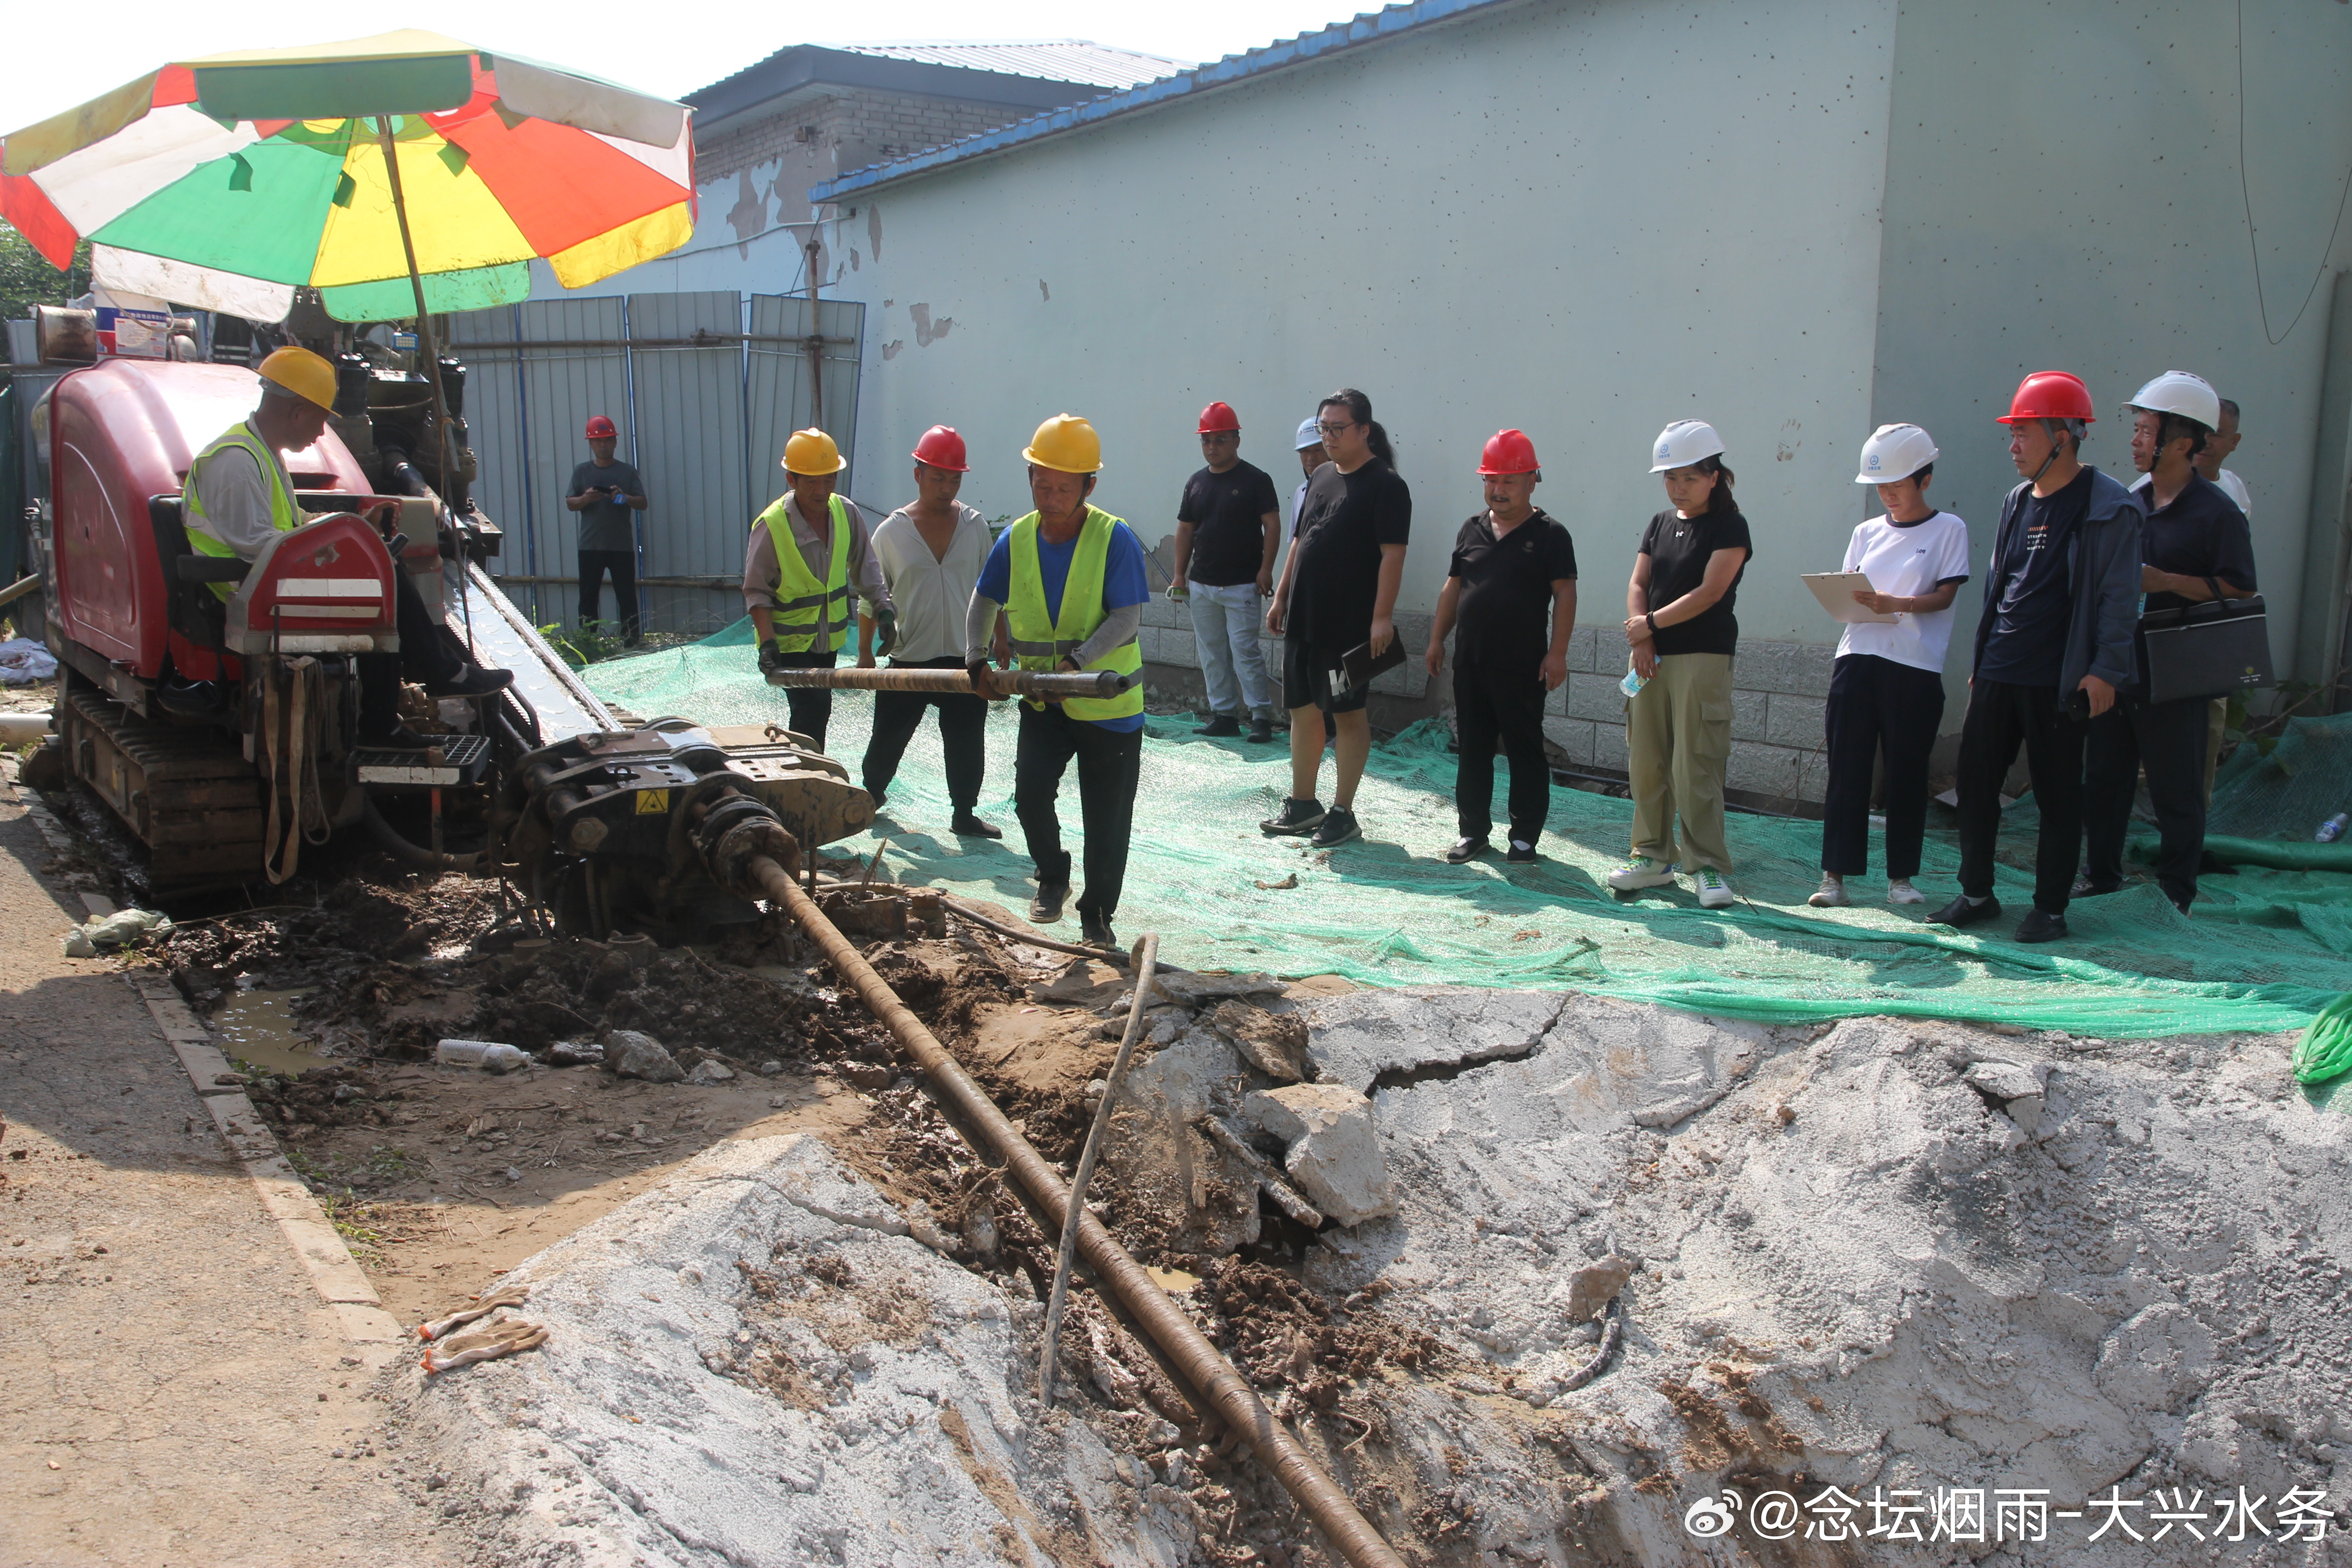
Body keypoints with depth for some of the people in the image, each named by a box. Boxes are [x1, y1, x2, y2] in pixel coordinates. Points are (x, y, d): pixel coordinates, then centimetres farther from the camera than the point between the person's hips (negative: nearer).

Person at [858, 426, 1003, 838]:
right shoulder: (891, 532, -4)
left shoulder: (974, 525, 2)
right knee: (889, 735, 10)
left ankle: (965, 814, 20)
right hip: (908, 660, -1)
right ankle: (871, 795, 34)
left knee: (966, 743, 5)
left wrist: (1000, 637, 10)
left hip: (965, 658, 1)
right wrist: (865, 652, 3)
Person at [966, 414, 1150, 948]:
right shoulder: (1016, 539, 0)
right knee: (1030, 793, -12)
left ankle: (1097, 914, 22)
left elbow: (1127, 618, -18)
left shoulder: (1116, 539, -14)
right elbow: (985, 602, 14)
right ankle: (1052, 877, 17)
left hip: (1109, 704, -3)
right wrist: (977, 659, 3)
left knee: (1106, 820, 4)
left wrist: (1077, 660, -29)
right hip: (1042, 701, 3)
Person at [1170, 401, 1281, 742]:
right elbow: (1185, 530, 15)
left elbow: (1272, 525, -6)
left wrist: (1265, 569, -14)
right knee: (1212, 654, 8)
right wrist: (1180, 575, 10)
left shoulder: (1255, 479, -4)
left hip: (1242, 585, -6)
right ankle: (1224, 715, 16)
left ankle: (1262, 716, -2)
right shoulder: (1196, 483, 12)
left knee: (1245, 652, -8)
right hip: (1202, 585, 6)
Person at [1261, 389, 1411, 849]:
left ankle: (1343, 812, 9)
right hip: (1304, 617, 8)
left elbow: (1393, 553, -16)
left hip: (1350, 623, -7)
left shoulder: (1385, 484, -10)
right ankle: (1303, 805, 23)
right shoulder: (1321, 477, 13)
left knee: (1348, 713, 1)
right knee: (1303, 708, 12)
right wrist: (1281, 596, 15)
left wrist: (1382, 616, -23)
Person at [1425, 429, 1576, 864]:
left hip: (1522, 666, -5)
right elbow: (1453, 588, 16)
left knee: (1525, 750, 3)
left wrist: (1557, 653, -14)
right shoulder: (1473, 530, 12)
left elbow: (1565, 594, -7)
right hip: (1470, 662, 5)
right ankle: (1473, 830, 19)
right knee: (1473, 747, 10)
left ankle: (1525, 835, 12)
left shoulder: (1549, 535, -3)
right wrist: (1437, 640, 12)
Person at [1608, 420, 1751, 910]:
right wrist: (1641, 639, -7)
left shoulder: (1729, 528, -3)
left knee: (1696, 764, -7)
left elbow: (1709, 592, -12)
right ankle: (1653, 856, 18)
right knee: (1646, 761, 7)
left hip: (1703, 658, -6)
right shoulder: (1659, 524, 15)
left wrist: (1651, 624, -9)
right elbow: (1638, 584, 8)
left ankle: (1709, 866, -1)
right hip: (1651, 657, 6)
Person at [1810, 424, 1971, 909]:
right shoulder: (1866, 532, 15)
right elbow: (1847, 592, 14)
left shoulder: (1948, 529, 5)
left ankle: (1901, 877, 13)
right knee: (1846, 769, 0)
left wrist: (1898, 604, -21)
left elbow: (1945, 595, -4)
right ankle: (1835, 875, 3)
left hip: (1916, 667, -3)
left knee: (1907, 773, 3)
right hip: (1858, 657, 3)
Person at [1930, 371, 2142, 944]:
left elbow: (2119, 596, -9)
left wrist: (2106, 670, -14)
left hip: (2058, 681, -6)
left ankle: (2050, 908, 12)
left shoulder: (2108, 507, -7)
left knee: (2058, 794, 3)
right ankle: (1977, 893, 20)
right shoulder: (2017, 501, 14)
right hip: (1997, 675, 7)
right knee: (1975, 780, 7)